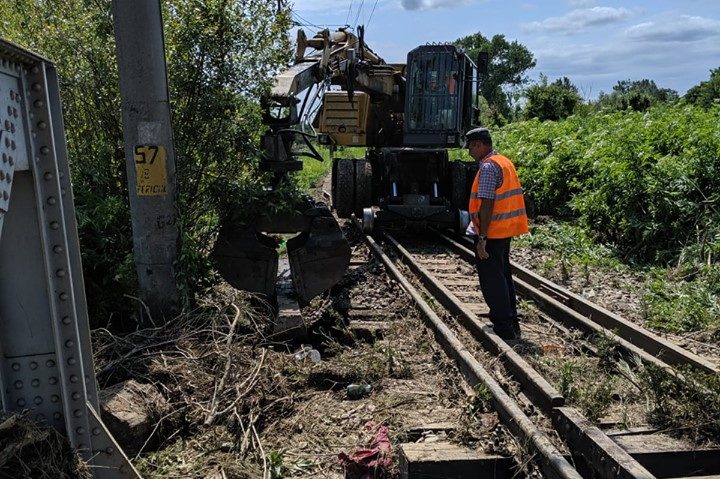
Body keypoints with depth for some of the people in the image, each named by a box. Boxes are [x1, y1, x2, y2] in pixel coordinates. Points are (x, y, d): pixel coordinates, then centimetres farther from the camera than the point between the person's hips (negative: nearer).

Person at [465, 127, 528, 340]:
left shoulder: (488, 167, -16)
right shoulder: (505, 162, 14)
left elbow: (487, 204, -23)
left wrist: (482, 238, -22)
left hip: (491, 233, -10)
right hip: (505, 231, 10)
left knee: (492, 281, -1)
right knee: (503, 276, 17)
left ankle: (504, 329, 5)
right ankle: (511, 324, 26)